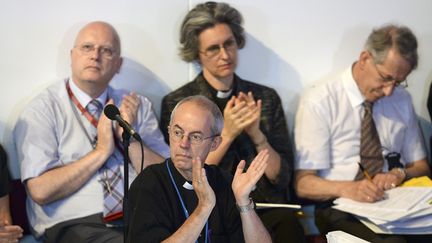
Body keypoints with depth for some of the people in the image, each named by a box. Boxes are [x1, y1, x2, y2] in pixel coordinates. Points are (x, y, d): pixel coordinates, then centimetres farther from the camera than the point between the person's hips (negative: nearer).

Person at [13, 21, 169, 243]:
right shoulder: (42, 110, 2)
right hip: (77, 224, -4)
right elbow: (41, 191, -9)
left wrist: (130, 137, -7)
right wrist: (101, 151, -9)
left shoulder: (138, 106, 13)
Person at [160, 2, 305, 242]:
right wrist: (227, 135, -13)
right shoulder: (175, 103, 3)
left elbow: (282, 177, 7)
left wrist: (257, 135, -10)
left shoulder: (266, 97, 9)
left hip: (265, 208, 3)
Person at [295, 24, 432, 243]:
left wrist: (401, 174, -4)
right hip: (341, 210, -5)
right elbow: (304, 184, -7)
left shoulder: (402, 99, 12)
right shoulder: (319, 101, -5)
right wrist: (346, 188, -27)